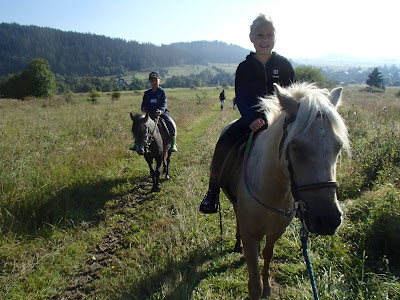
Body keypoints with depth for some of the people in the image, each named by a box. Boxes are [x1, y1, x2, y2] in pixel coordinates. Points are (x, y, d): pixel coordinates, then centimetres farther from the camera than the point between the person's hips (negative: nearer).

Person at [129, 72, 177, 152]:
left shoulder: (162, 92, -1)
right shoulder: (147, 93, 10)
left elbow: (164, 103, -11)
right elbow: (144, 104, 9)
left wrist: (161, 111, -31)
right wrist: (144, 109, -15)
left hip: (161, 113, -3)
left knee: (171, 124, -25)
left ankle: (173, 144, -13)